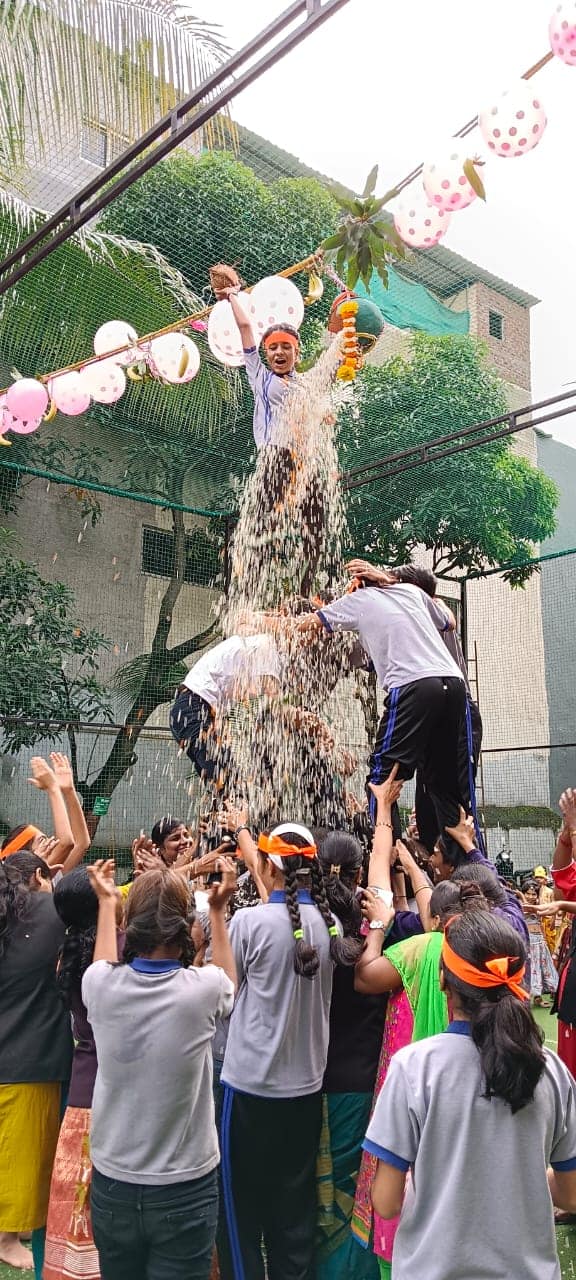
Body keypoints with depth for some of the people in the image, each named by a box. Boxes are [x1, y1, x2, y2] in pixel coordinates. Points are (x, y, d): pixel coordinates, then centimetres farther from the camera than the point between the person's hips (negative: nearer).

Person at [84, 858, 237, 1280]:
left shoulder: (101, 985, -15)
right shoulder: (202, 988, -20)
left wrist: (107, 901, 21)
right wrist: (218, 911, 9)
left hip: (112, 1185, 3)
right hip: (185, 1189, -2)